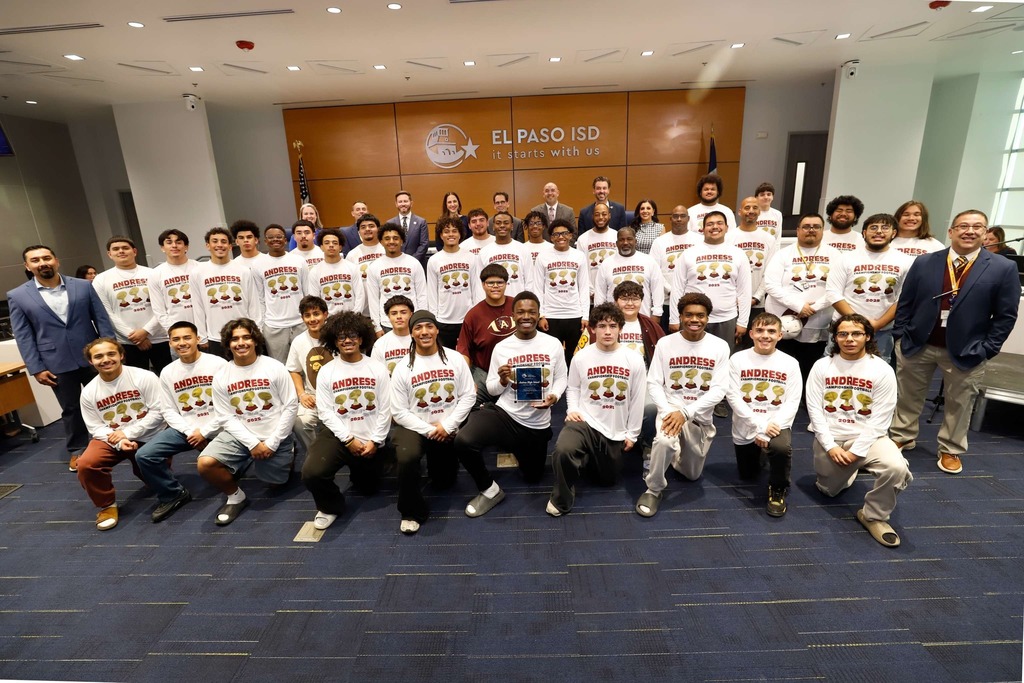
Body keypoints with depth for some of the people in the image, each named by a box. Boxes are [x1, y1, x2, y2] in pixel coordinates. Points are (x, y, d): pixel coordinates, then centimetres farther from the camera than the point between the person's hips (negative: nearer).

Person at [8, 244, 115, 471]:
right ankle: (77, 451, 27)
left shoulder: (84, 286, 1)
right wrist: (36, 368, -5)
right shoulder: (17, 296, 0)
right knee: (70, 409, 11)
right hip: (57, 364, 0)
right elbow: (23, 336, 0)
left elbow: (102, 319, 1)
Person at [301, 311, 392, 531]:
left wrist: (374, 441, -12)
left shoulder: (378, 369, -4)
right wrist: (349, 439, -16)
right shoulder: (326, 372, -4)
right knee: (311, 472, -26)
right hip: (338, 435, -1)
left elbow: (385, 410, -5)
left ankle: (358, 469, 50)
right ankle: (330, 506, 5)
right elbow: (325, 412, -8)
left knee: (368, 489, 15)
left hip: (370, 439, 1)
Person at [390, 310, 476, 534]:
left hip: (448, 429, 2)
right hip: (415, 427, -2)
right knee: (407, 458, -34)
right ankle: (412, 512, -8)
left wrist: (447, 426, -14)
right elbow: (399, 411, -8)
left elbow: (468, 396, -5)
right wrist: (429, 430, -16)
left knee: (445, 482, 13)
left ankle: (436, 458, 48)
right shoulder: (403, 368, -8)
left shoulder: (454, 359, -4)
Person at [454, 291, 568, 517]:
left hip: (537, 423, 2)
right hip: (504, 413, -2)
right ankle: (489, 490, -3)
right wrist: (502, 381, -23)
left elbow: (561, 378, 3)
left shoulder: (553, 344, -4)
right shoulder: (501, 347, -5)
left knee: (533, 477, 19)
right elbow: (491, 389, 0)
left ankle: (516, 448, 51)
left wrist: (554, 396, -18)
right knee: (463, 441, -30)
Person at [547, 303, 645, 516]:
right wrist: (572, 409, -10)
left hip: (615, 431, 3)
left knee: (607, 480, 16)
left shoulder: (634, 360, -6)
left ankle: (589, 460, 48)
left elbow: (637, 400, 1)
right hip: (585, 421, -2)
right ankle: (561, 498, -7)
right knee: (563, 450, -34)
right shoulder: (581, 357, -7)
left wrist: (632, 434, 3)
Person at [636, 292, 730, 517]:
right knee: (664, 441, -36)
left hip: (701, 416, 2)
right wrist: (667, 411, -23)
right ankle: (654, 490, -10)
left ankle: (674, 455, 48)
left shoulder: (720, 347, -6)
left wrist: (685, 413, -21)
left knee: (692, 474, 14)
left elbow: (719, 389, -11)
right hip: (670, 409, -2)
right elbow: (653, 383, -6)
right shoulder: (665, 343, -6)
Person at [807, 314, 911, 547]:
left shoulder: (882, 370, -7)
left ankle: (874, 515, -4)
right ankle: (849, 471, 48)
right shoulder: (822, 366, -3)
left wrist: (856, 451, -17)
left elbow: (879, 419, -11)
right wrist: (830, 446, -14)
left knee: (896, 468, -31)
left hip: (867, 437, -1)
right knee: (830, 491, 13)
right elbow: (815, 409, -6)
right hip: (830, 438, 2)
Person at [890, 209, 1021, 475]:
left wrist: (986, 349, -8)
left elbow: (1006, 315, -3)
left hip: (966, 352, 0)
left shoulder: (1003, 268, -4)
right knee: (909, 396, 14)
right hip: (917, 345, 1)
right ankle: (902, 437, 32)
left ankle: (950, 451, 30)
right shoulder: (924, 263, -2)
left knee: (959, 404, 13)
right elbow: (905, 302, 2)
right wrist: (900, 335, -3)